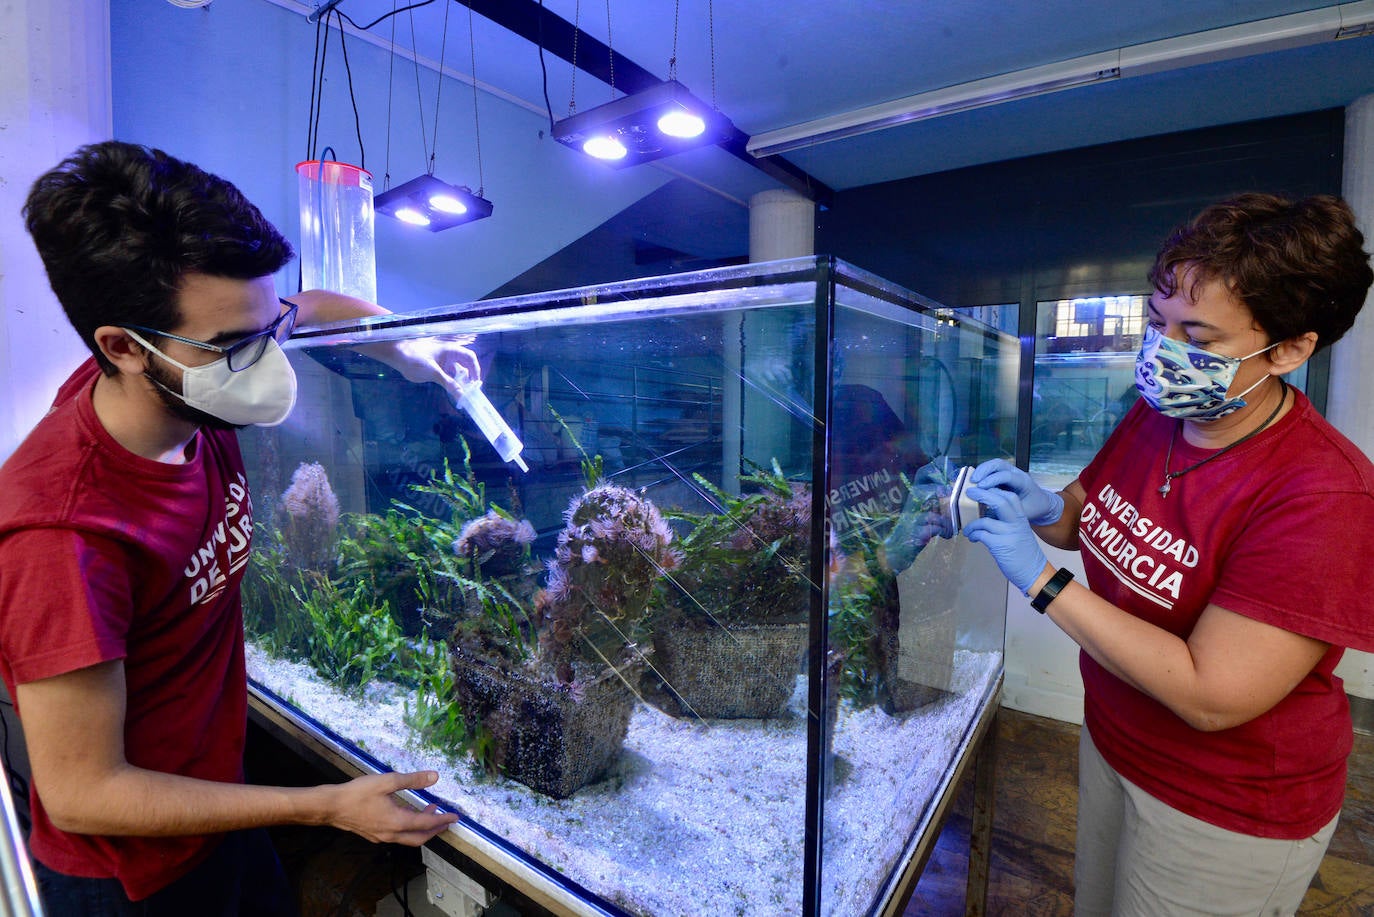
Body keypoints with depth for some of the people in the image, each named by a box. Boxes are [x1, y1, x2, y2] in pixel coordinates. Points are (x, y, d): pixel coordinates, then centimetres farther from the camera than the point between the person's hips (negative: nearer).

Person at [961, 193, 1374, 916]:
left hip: (1224, 811, -6)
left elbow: (1209, 697, -31)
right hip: (1111, 743, 7)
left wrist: (1042, 579, -32)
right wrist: (1048, 509, -16)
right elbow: (1087, 510, 8)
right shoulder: (1153, 415, -8)